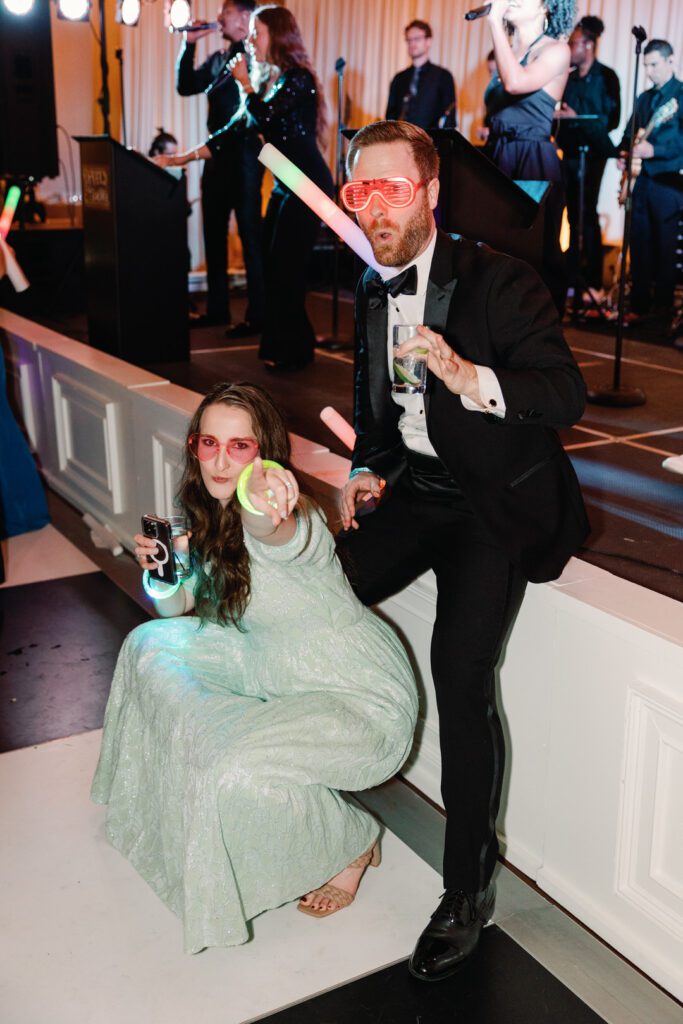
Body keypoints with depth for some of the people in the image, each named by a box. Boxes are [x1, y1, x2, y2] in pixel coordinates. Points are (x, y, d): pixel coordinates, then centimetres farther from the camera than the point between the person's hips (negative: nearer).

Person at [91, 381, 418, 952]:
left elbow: (273, 534, -54)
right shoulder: (208, 517, -3)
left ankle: (351, 842, 3)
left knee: (235, 770, -29)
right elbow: (178, 609, 8)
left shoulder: (293, 521, -28)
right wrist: (159, 569, -13)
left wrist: (264, 511, -77)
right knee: (153, 647, 8)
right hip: (275, 668, 9)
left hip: (362, 699, -9)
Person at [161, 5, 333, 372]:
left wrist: (245, 83, -7)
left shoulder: (297, 79, -11)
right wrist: (185, 157, 7)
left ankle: (293, 352, 2)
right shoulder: (268, 80, 15)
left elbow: (264, 117, -25)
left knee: (286, 268, -8)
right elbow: (234, 129, 13)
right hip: (285, 185, 9)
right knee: (272, 265, 8)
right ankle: (281, 345, 16)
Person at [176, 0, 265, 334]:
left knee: (249, 234, -5)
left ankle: (256, 314, -1)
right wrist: (190, 45, 6)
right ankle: (217, 307, 21)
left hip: (245, 155, -8)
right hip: (217, 153, 8)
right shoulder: (219, 58, 16)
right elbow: (186, 86, 13)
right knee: (214, 232, 12)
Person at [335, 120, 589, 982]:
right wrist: (365, 472, 3)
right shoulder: (371, 292, 8)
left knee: (459, 667, -23)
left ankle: (467, 889, -5)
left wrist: (470, 377, -36)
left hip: (497, 502, -6)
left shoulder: (498, 282, -12)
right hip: (412, 489, 7)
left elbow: (568, 396, -21)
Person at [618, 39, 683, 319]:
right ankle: (639, 301, 15)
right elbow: (629, 132, 22)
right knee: (639, 242, 7)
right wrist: (623, 152, 2)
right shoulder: (644, 98, 17)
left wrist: (654, 150, -24)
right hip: (640, 178, 7)